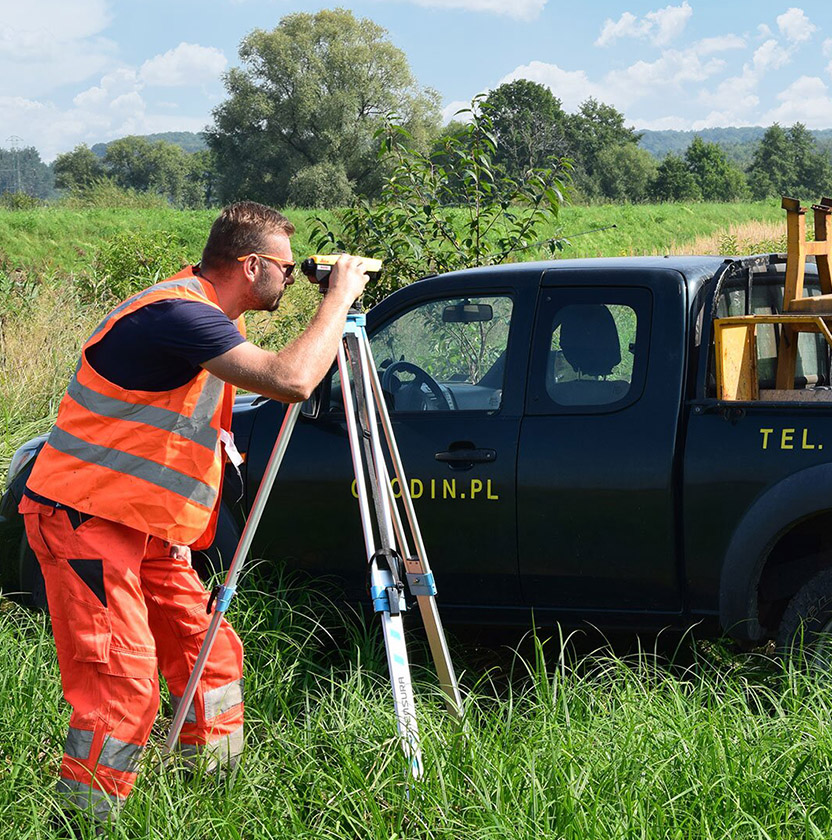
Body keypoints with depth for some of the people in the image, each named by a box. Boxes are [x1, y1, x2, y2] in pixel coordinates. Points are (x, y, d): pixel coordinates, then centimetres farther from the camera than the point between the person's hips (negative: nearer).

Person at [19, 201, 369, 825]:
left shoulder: (202, 317, 13)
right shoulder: (177, 315, -22)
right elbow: (291, 380, -32)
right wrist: (339, 297, -19)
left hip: (145, 526, 10)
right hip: (85, 517, -10)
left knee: (210, 651, 12)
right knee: (124, 678, -15)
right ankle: (85, 816, -8)